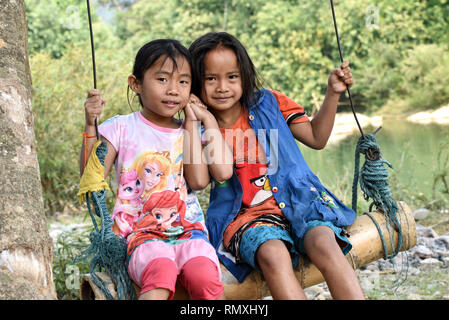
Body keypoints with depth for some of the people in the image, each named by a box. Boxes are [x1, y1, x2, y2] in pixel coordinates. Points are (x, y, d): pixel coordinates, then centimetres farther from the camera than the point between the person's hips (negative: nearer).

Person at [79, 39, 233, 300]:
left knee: (206, 277, -29)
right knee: (161, 272, -35)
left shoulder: (189, 132, 13)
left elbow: (203, 180, -4)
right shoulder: (121, 128, 6)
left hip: (187, 228, 3)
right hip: (141, 233, -2)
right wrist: (91, 124, -14)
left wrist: (200, 123, 0)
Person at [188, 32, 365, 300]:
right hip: (247, 215, -1)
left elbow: (316, 138, 15)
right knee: (273, 254, -35)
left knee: (325, 245, -31)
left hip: (298, 201, 2)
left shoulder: (269, 103, 8)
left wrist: (333, 94, 4)